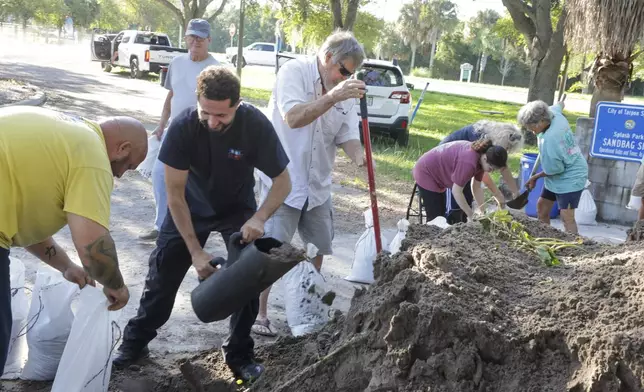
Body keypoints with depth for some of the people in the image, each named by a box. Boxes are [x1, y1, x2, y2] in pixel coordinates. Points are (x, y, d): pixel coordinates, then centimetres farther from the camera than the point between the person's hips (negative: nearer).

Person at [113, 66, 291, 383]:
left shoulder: (256, 126, -31)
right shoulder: (182, 127, -32)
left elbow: (283, 181, -20)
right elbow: (174, 194, -24)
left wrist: (259, 217, -38)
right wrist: (195, 251, -26)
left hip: (238, 209, 0)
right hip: (191, 208, 0)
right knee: (163, 272, 1)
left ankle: (239, 354, 10)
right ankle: (136, 342, 21)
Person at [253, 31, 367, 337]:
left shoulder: (344, 91, 5)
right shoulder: (294, 72, -12)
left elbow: (348, 135, 0)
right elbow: (293, 117, -26)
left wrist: (359, 158, -22)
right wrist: (334, 96, -35)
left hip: (318, 185, 6)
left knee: (317, 249, 15)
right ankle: (259, 314, 10)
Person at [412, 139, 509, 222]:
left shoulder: (481, 156, -8)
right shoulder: (469, 162, -35)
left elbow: (477, 187, 0)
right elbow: (457, 191, -29)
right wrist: (471, 215, -21)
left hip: (438, 173, 9)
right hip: (427, 173, -9)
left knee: (441, 215, 12)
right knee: (435, 218, -9)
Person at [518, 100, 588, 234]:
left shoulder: (549, 141, -36)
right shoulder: (554, 113, -12)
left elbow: (553, 170, -23)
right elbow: (559, 104, 14)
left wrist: (535, 177, -7)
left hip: (570, 178, -10)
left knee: (567, 217, -17)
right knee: (542, 206, 19)